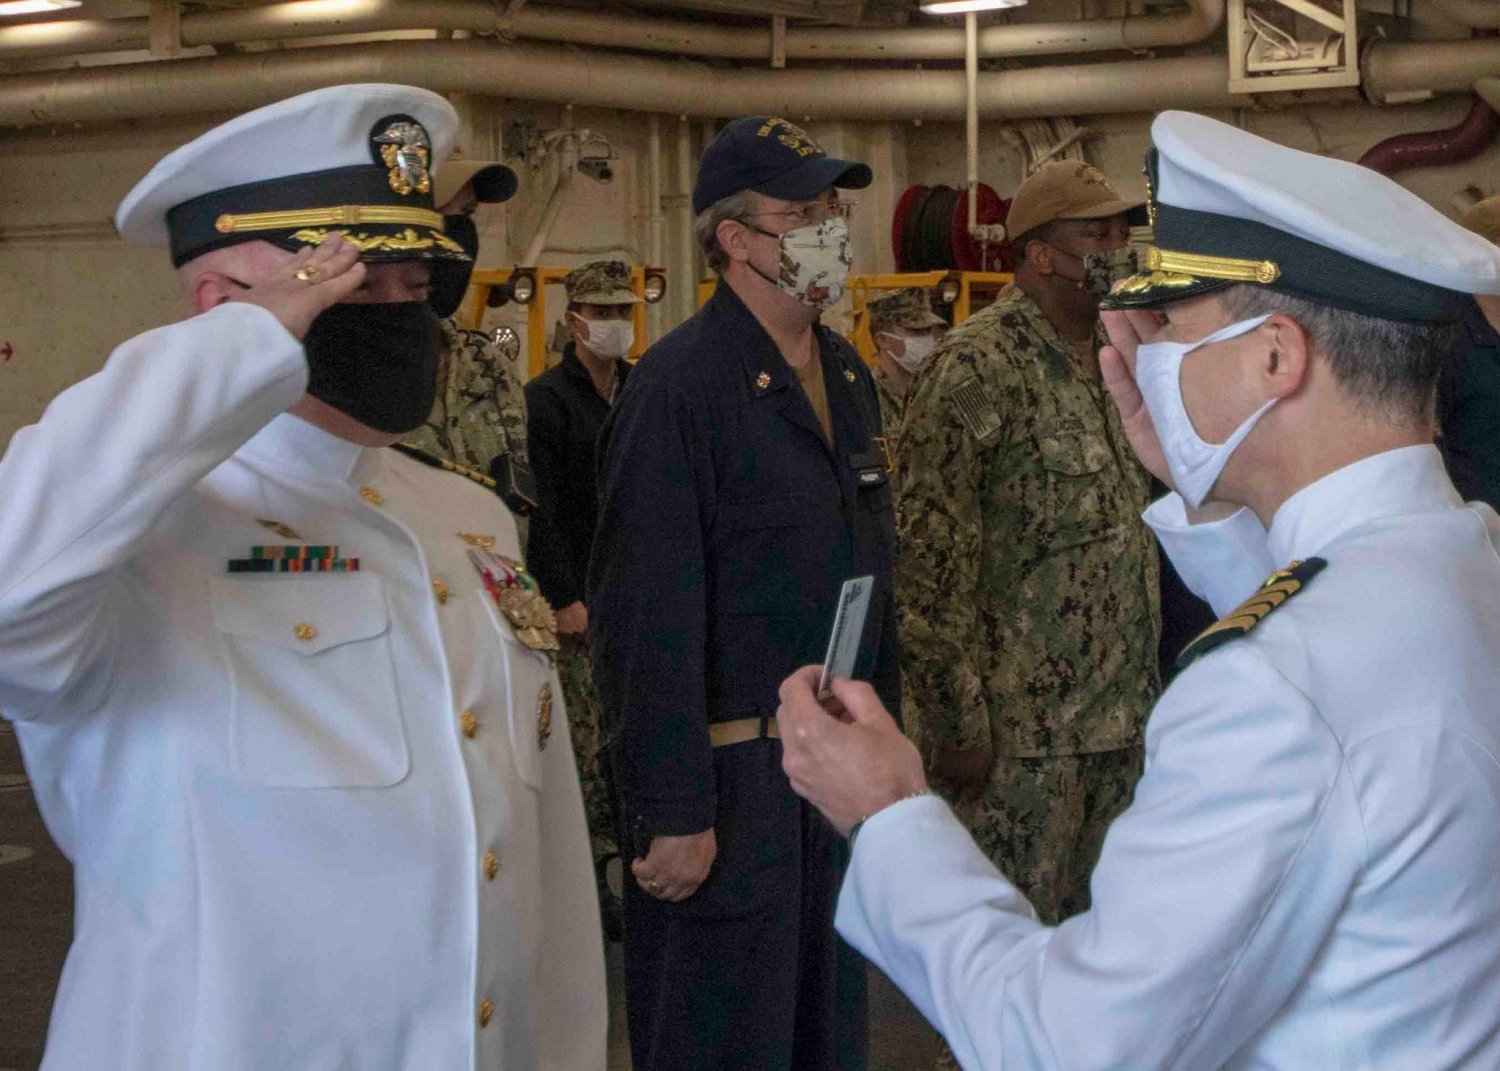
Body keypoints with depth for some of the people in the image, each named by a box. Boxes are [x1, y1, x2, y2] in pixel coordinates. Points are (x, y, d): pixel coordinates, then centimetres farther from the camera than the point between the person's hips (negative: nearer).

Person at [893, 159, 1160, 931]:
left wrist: (1143, 688, 17)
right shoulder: (978, 366, -13)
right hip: (1017, 733, -8)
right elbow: (931, 558, -17)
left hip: (1119, 717, 8)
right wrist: (955, 721, -19)